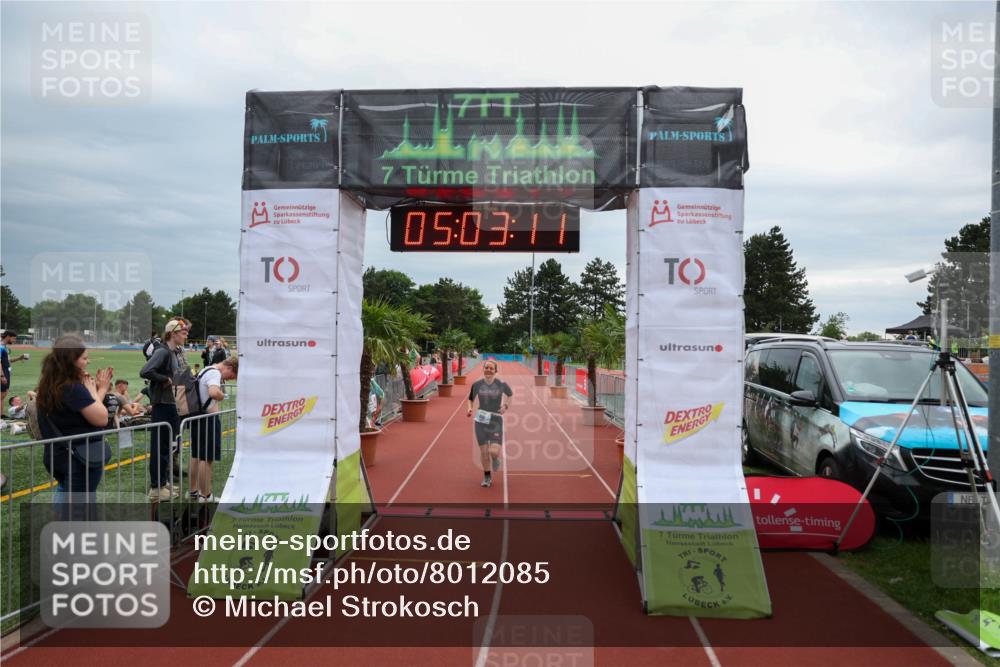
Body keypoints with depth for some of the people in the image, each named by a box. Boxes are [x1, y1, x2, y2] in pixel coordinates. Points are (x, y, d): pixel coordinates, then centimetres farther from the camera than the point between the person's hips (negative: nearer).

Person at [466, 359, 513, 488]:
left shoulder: (501, 384, -7)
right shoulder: (477, 384, -4)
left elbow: (510, 394, 14)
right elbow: (471, 399, 13)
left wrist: (506, 405, -1)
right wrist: (470, 409, -5)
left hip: (496, 421, -1)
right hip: (481, 421, 1)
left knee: (494, 451, -12)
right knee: (484, 451, 4)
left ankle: (496, 458, 27)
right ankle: (487, 477, 24)